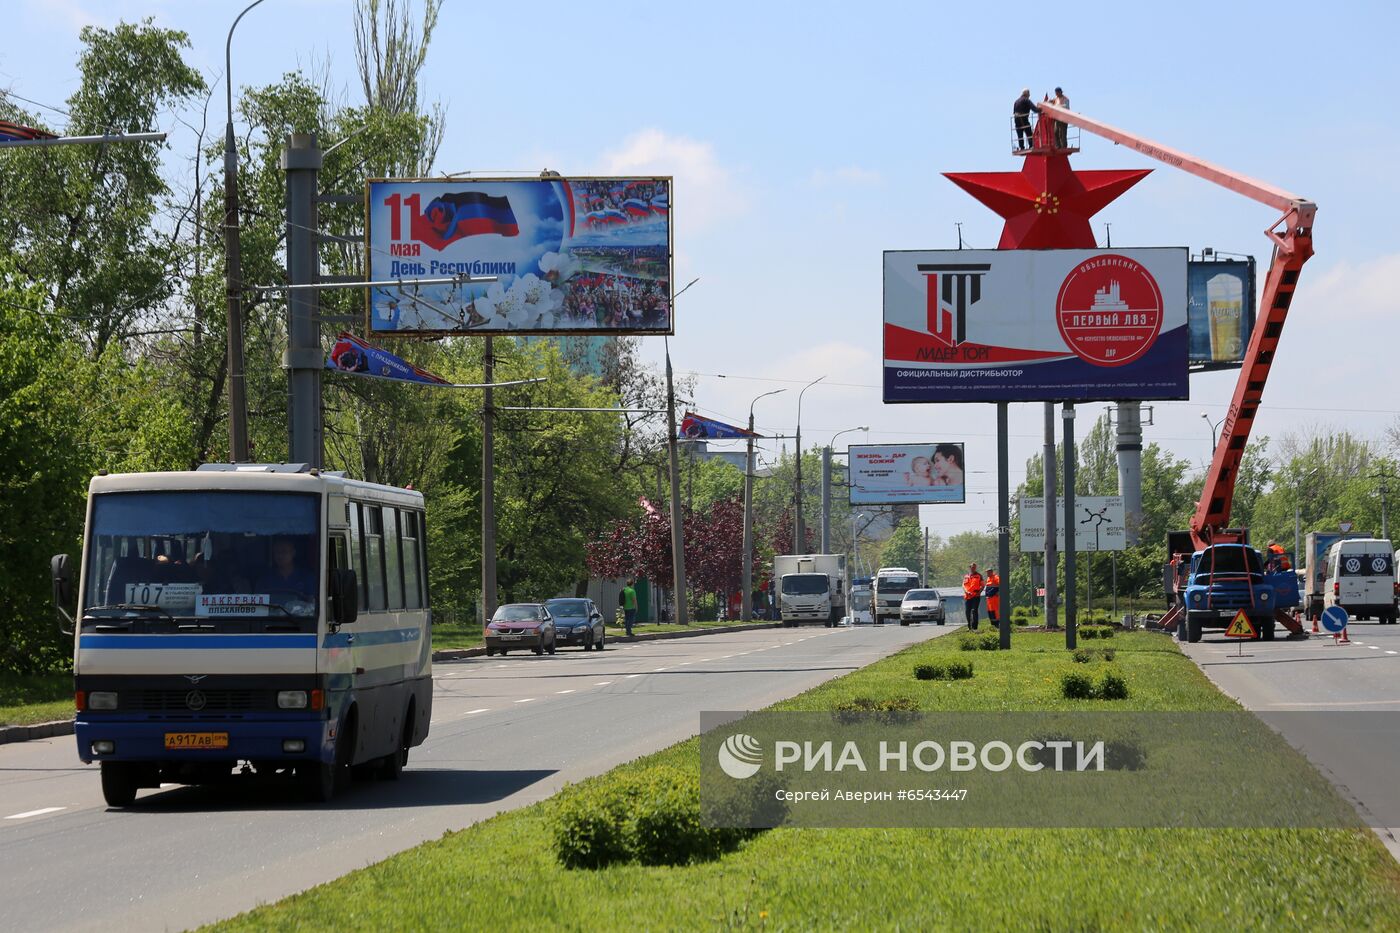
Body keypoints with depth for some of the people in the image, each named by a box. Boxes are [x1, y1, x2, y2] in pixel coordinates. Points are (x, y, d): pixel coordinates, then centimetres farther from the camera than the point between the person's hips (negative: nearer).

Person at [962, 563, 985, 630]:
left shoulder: (978, 576, 9)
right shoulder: (966, 576, 18)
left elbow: (982, 585, 7)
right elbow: (963, 585, 11)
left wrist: (979, 592, -10)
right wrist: (966, 592, -8)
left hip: (975, 596, -4)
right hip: (967, 596, 4)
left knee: (974, 611, -13)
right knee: (967, 612, 6)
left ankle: (974, 627, -14)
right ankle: (969, 626, 19)